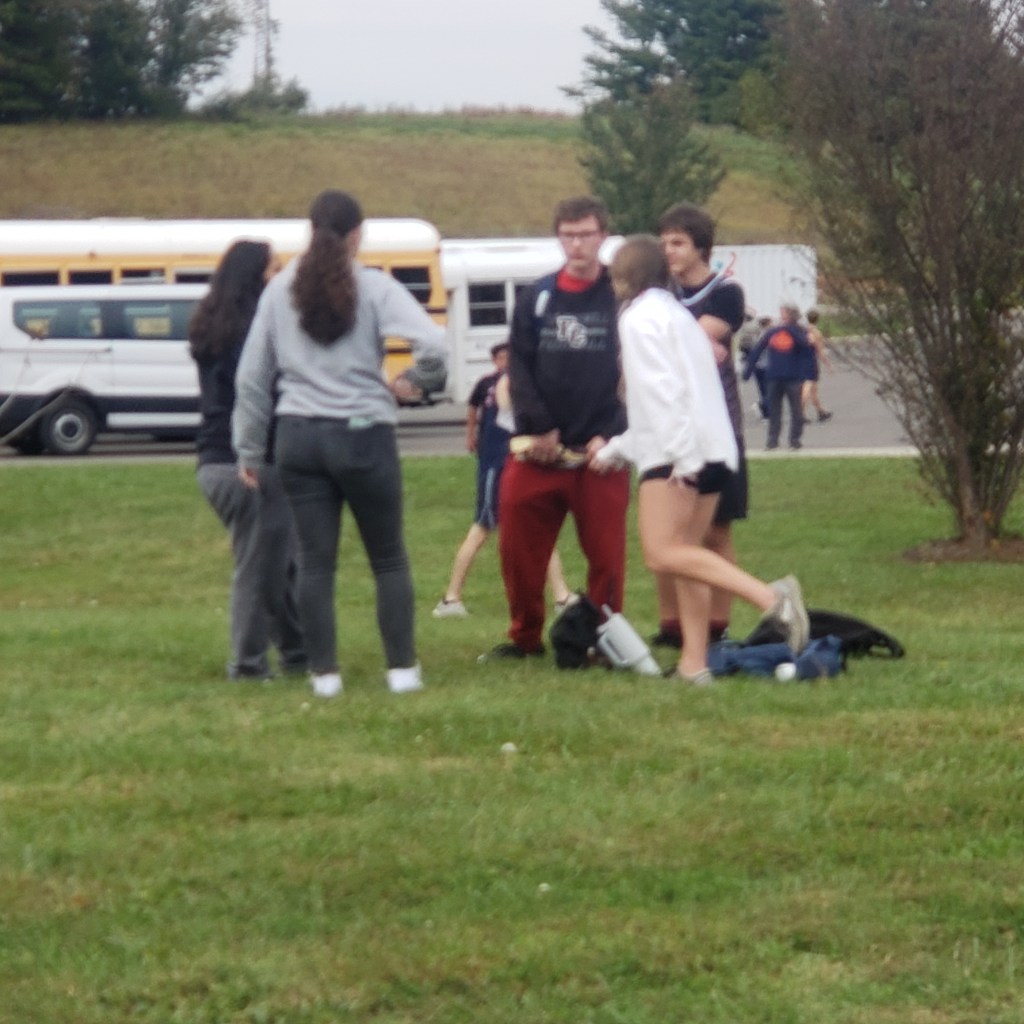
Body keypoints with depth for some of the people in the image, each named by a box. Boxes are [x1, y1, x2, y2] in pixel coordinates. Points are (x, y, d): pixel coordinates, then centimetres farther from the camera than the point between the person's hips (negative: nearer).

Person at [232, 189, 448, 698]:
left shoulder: (281, 290, 4)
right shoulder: (374, 288, -6)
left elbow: (252, 377, 7)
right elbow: (434, 344, -19)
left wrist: (249, 448, 15)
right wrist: (409, 381, 1)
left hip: (299, 437, 3)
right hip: (362, 435, -3)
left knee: (314, 560, 7)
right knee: (389, 558, 9)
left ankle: (323, 672, 8)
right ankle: (402, 668, 8)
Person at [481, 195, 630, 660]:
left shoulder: (623, 296, 1)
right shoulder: (537, 297, 8)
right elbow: (518, 366, 4)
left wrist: (609, 435, -11)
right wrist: (540, 427, -8)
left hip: (600, 451, -3)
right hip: (537, 448, 3)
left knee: (605, 552, -1)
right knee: (519, 547, 4)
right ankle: (525, 636, 18)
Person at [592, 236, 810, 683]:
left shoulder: (640, 316, -3)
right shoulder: (678, 315, 26)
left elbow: (663, 390, -15)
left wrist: (681, 454, -22)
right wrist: (617, 448, 36)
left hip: (676, 452, -10)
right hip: (714, 449, 10)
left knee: (662, 553, -17)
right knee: (684, 554, 9)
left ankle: (769, 596, -31)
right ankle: (694, 662, 2)